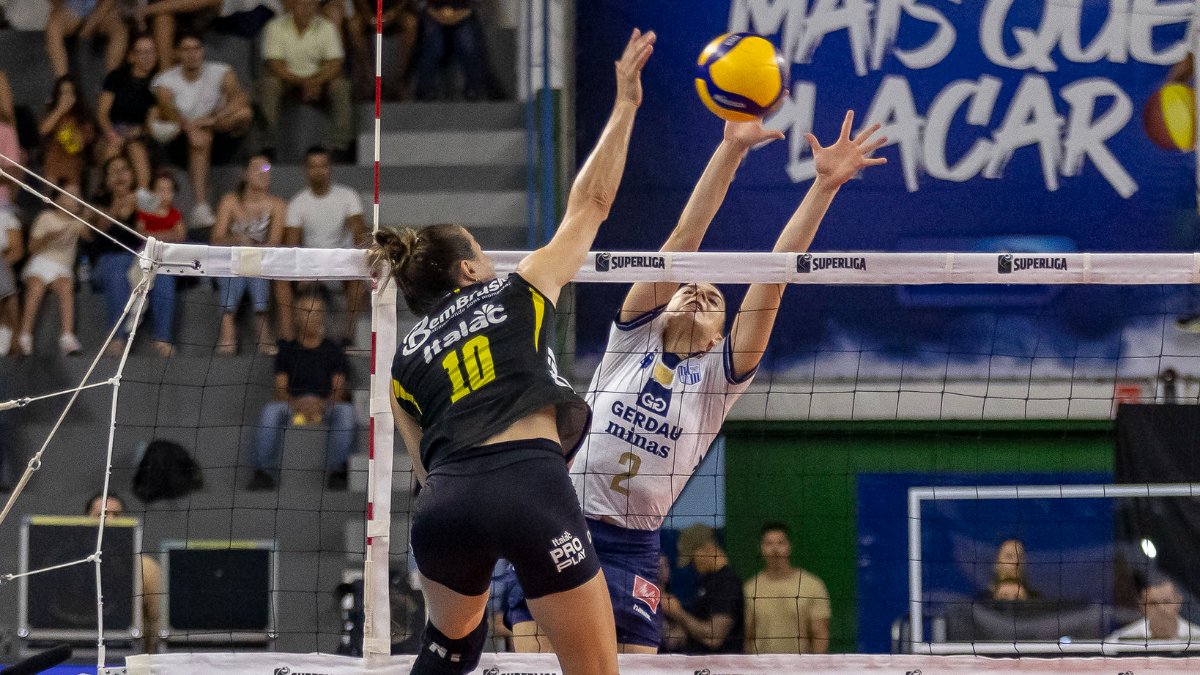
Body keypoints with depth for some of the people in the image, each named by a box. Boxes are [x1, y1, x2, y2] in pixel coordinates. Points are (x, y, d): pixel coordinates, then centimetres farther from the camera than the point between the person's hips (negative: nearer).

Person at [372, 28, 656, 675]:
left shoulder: (404, 361, 24)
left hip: (446, 501, 4)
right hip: (532, 484, -4)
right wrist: (624, 106, 32)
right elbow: (589, 205, 24)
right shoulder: (516, 293, 17)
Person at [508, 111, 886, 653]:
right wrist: (731, 149, -3)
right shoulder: (633, 337, 10)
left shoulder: (720, 376, 9)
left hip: (631, 549, 1)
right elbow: (684, 237, 2)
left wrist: (824, 185, -5)